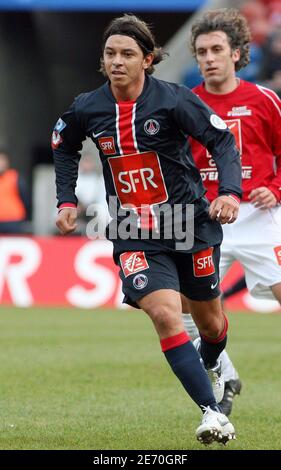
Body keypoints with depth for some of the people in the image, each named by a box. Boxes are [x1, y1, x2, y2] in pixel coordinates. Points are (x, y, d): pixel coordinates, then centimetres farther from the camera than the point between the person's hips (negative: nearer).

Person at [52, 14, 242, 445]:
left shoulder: (174, 100, -13)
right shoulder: (86, 109, -3)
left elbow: (222, 140, -12)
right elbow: (64, 147, 18)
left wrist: (230, 191, -27)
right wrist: (66, 200, 10)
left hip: (190, 225, -1)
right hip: (133, 235, 1)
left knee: (210, 323, 15)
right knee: (166, 315, -22)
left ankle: (213, 367, 52)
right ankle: (212, 413, -21)